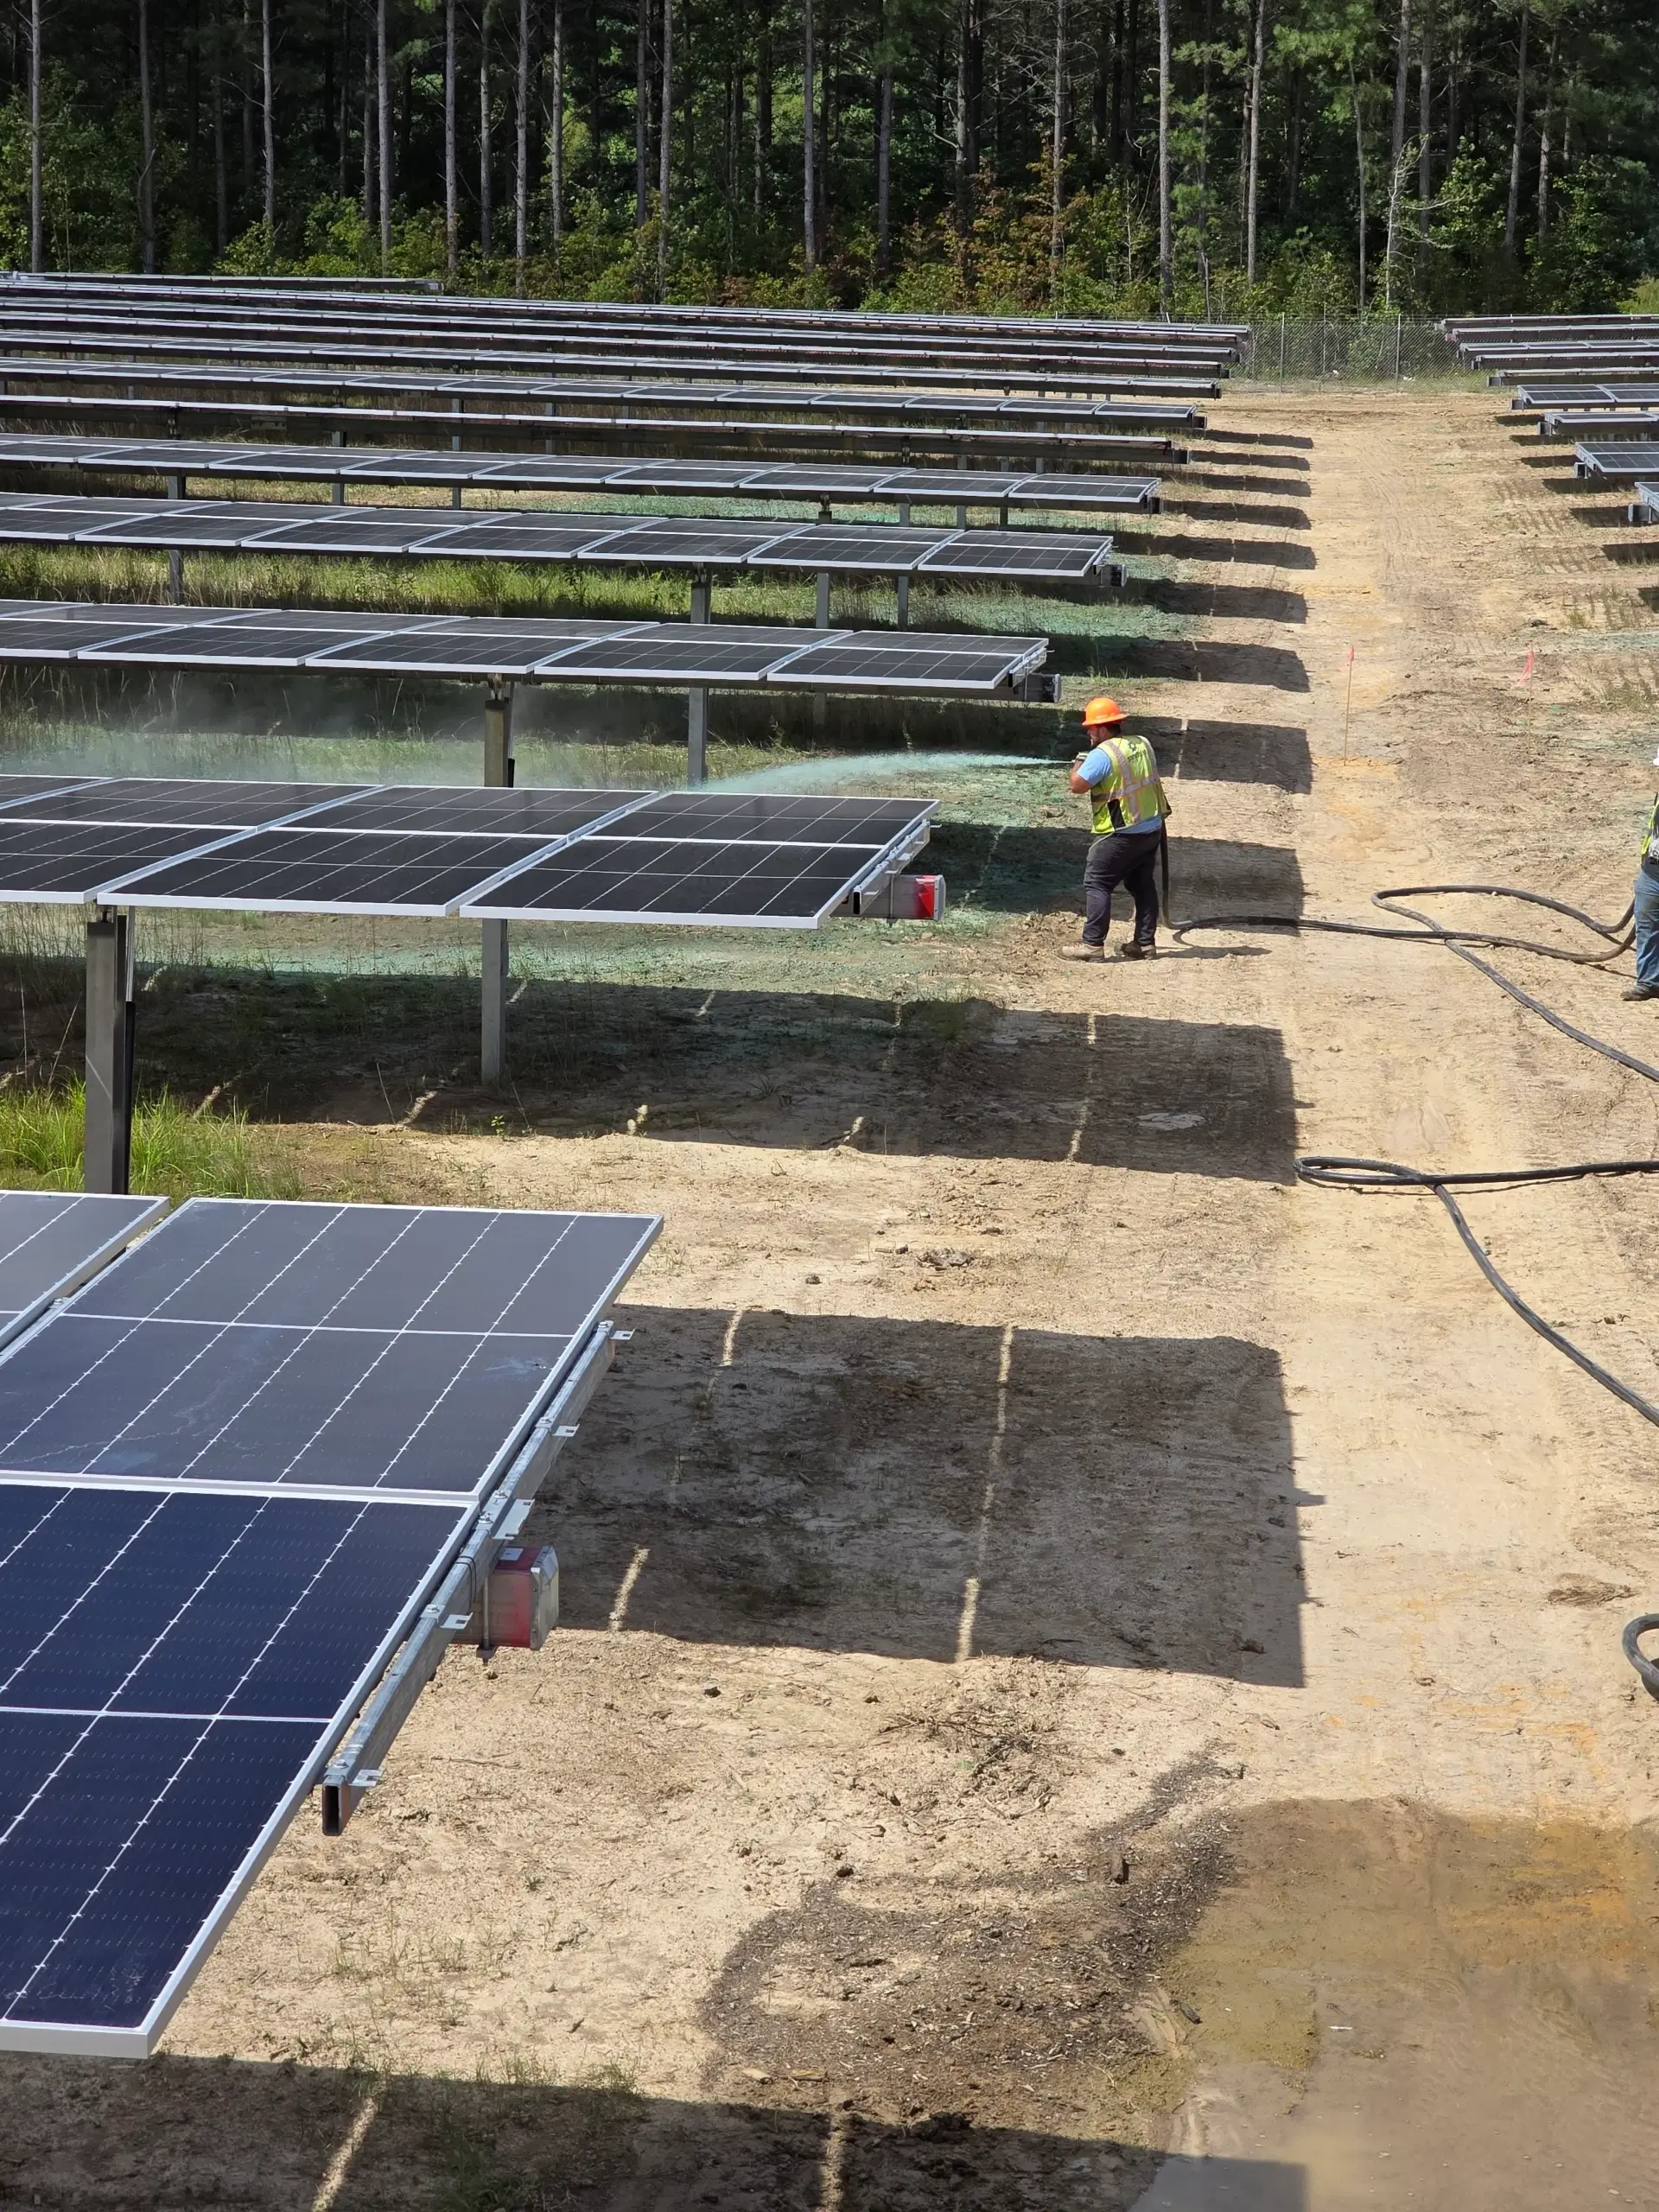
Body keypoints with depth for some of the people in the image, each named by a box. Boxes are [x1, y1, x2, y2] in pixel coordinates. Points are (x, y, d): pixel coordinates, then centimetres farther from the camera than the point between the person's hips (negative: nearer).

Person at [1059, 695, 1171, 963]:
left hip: (1121, 834, -8)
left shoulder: (1102, 754, -18)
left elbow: (1078, 785, -21)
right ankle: (1145, 943, 18)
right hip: (1152, 827, 8)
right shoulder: (1143, 745, 6)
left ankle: (1092, 944, -6)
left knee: (1097, 884, -2)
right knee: (1143, 885, 15)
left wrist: (1078, 764, 0)